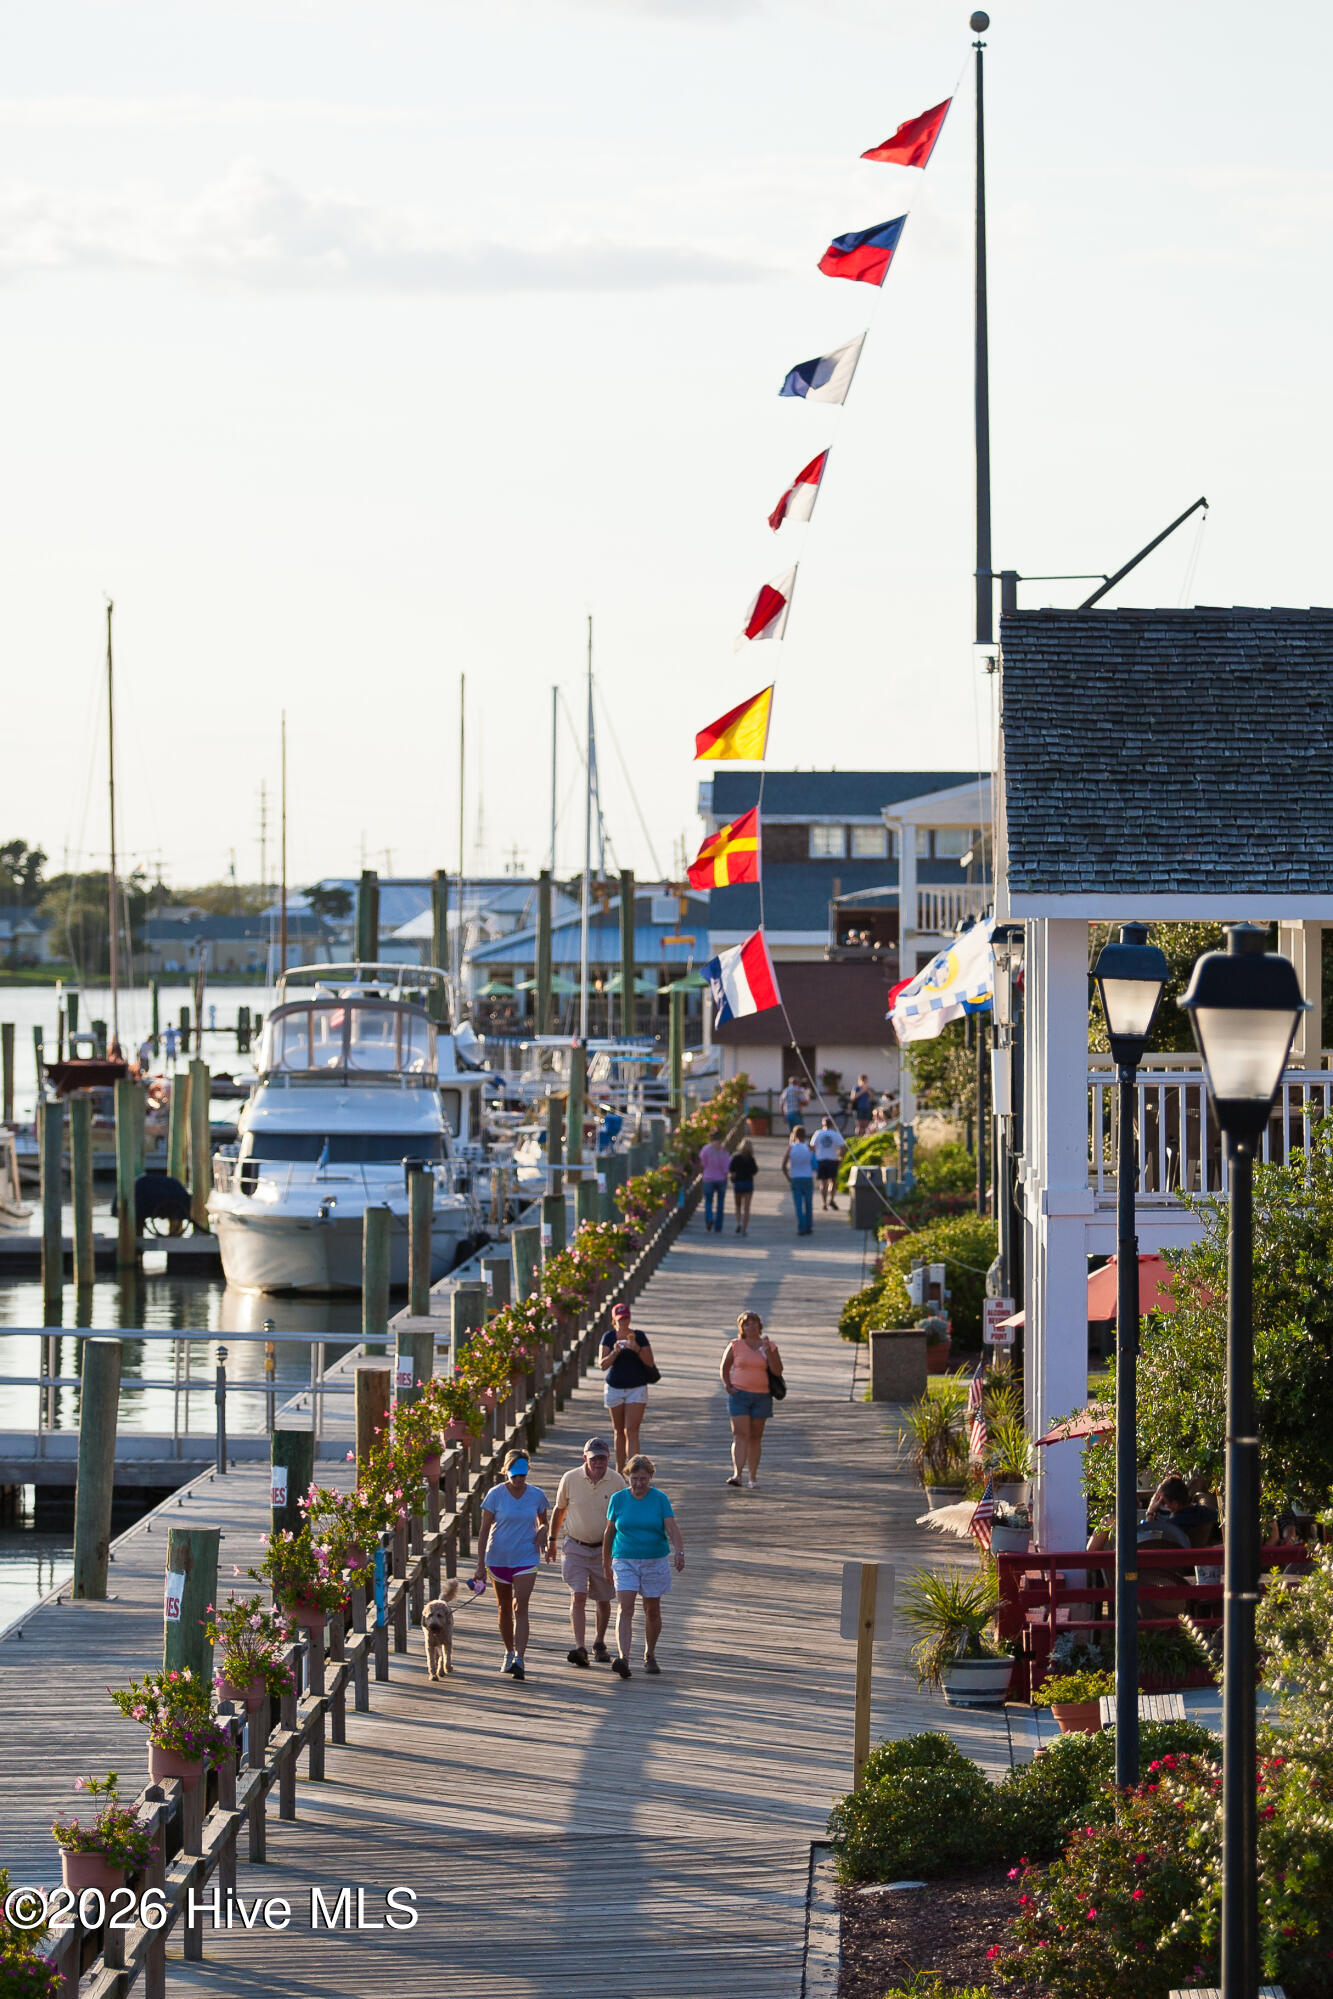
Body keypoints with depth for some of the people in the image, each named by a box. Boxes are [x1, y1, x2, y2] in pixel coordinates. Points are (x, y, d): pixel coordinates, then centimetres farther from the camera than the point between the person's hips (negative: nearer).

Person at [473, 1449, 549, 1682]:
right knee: (504, 1607, 13)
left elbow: (543, 1522, 17)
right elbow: (484, 1530, -4)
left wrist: (540, 1534, -8)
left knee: (520, 1608, -12)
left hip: (525, 1558, -1)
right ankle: (509, 1652, 31)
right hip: (498, 1557, 1)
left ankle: (519, 1660, -19)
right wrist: (480, 1564, -9)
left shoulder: (536, 1495, -1)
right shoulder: (495, 1495, -6)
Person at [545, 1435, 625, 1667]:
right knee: (578, 1597, -14)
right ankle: (580, 1648, -21)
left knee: (603, 1600, 11)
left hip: (604, 1549, 1)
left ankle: (599, 1643, 32)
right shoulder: (570, 1479, -7)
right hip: (575, 1548, -1)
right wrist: (552, 1540, 13)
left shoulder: (616, 1482, -6)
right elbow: (559, 1509, 9)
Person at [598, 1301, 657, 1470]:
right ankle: (619, 1470, 18)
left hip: (637, 1388, -2)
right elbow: (602, 1364, -5)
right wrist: (615, 1353, -22)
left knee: (631, 1431, -12)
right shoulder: (608, 1337, 1)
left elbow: (650, 1362, -4)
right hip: (614, 1388, 2)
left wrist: (636, 1349, -20)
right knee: (619, 1431, 9)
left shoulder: (639, 1336, -1)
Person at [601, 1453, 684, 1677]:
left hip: (655, 1562, 0)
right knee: (625, 1610, -14)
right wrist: (606, 1563, 12)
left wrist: (679, 1552, -30)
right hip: (625, 1562, 0)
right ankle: (623, 1658, -27)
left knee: (652, 1611, 10)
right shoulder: (618, 1499, 0)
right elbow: (609, 1533, 9)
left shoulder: (660, 1499, -4)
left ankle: (650, 1655, 29)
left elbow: (672, 1528, -13)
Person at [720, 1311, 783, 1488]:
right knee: (740, 1434, -13)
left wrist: (768, 1352, -15)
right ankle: (737, 1474, -21)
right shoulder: (736, 1346, 3)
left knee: (755, 1437, 7)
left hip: (761, 1396, 1)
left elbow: (777, 1371, -4)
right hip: (739, 1395, -1)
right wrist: (727, 1386, -3)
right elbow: (724, 1367, 12)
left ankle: (753, 1477, 15)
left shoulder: (769, 1347, 5)